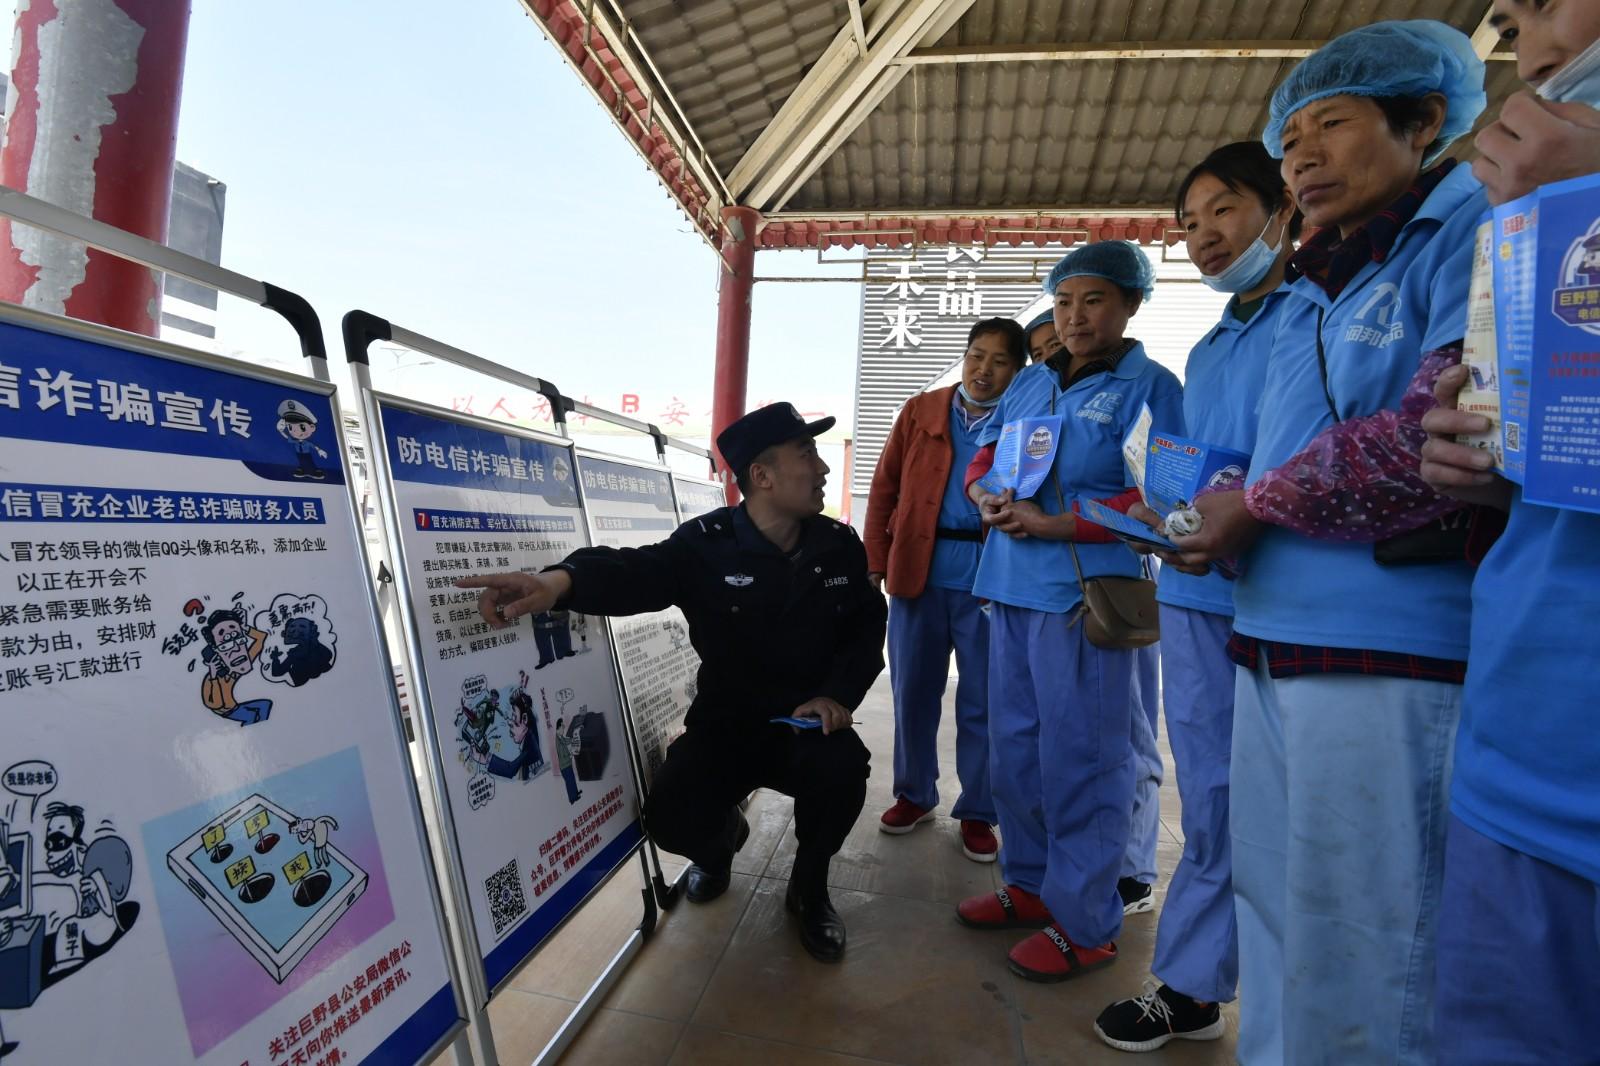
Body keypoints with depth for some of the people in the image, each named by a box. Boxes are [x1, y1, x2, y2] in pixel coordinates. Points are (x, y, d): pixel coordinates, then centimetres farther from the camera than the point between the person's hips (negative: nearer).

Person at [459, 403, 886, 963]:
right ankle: (721, 838, 23)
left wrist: (839, 693, -10)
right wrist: (562, 578, -53)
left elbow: (868, 626, 8)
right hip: (724, 725, -1)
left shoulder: (840, 546, -1)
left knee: (842, 769, -31)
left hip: (808, 723, 1)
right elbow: (637, 571, -30)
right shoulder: (708, 544, -13)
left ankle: (809, 886, 5)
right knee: (672, 818, -21)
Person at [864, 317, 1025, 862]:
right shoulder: (920, 412, 9)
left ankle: (977, 812, 23)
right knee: (912, 691, 10)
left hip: (992, 578, -1)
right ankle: (914, 794, 29)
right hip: (918, 571, 2)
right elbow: (885, 489, 6)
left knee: (983, 701, 7)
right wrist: (875, 562, 1)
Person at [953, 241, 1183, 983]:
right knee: (1013, 744, 13)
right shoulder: (1029, 382, 16)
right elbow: (985, 454, 21)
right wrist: (986, 496, -2)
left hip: (1086, 590, -6)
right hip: (1010, 585, 7)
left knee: (1078, 755, 0)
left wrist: (1052, 524, -16)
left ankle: (1084, 923, 15)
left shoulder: (1151, 386, -2)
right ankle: (1030, 883, 30)